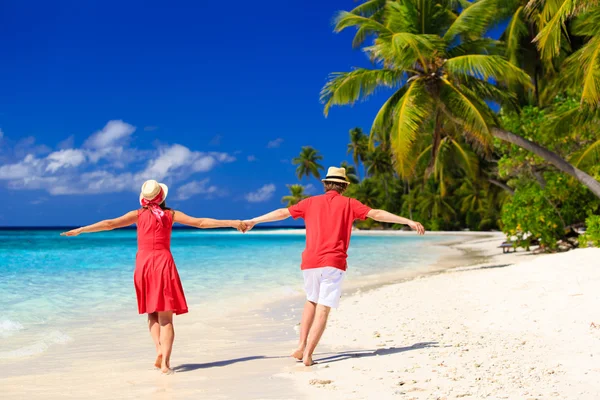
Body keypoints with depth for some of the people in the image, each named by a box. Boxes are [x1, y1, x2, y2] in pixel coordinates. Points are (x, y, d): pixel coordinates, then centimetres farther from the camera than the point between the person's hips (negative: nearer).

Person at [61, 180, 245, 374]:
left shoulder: (138, 214, 6)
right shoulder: (171, 214, 7)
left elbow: (110, 223, 0)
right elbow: (201, 222, 7)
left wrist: (80, 230, 6)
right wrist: (232, 223, 13)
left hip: (144, 264, 1)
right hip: (164, 263, -1)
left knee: (152, 312, 17)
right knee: (166, 317, 2)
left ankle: (159, 348, -5)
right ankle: (165, 362, -7)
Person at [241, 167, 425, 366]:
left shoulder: (311, 202, 12)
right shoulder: (348, 204, 6)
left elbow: (282, 213, 18)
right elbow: (376, 214, -3)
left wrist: (253, 221, 30)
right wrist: (409, 222, -1)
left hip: (310, 262, 3)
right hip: (334, 263, -3)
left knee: (311, 301, 23)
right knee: (323, 309, -1)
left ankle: (301, 346, 12)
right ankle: (308, 354, -9)